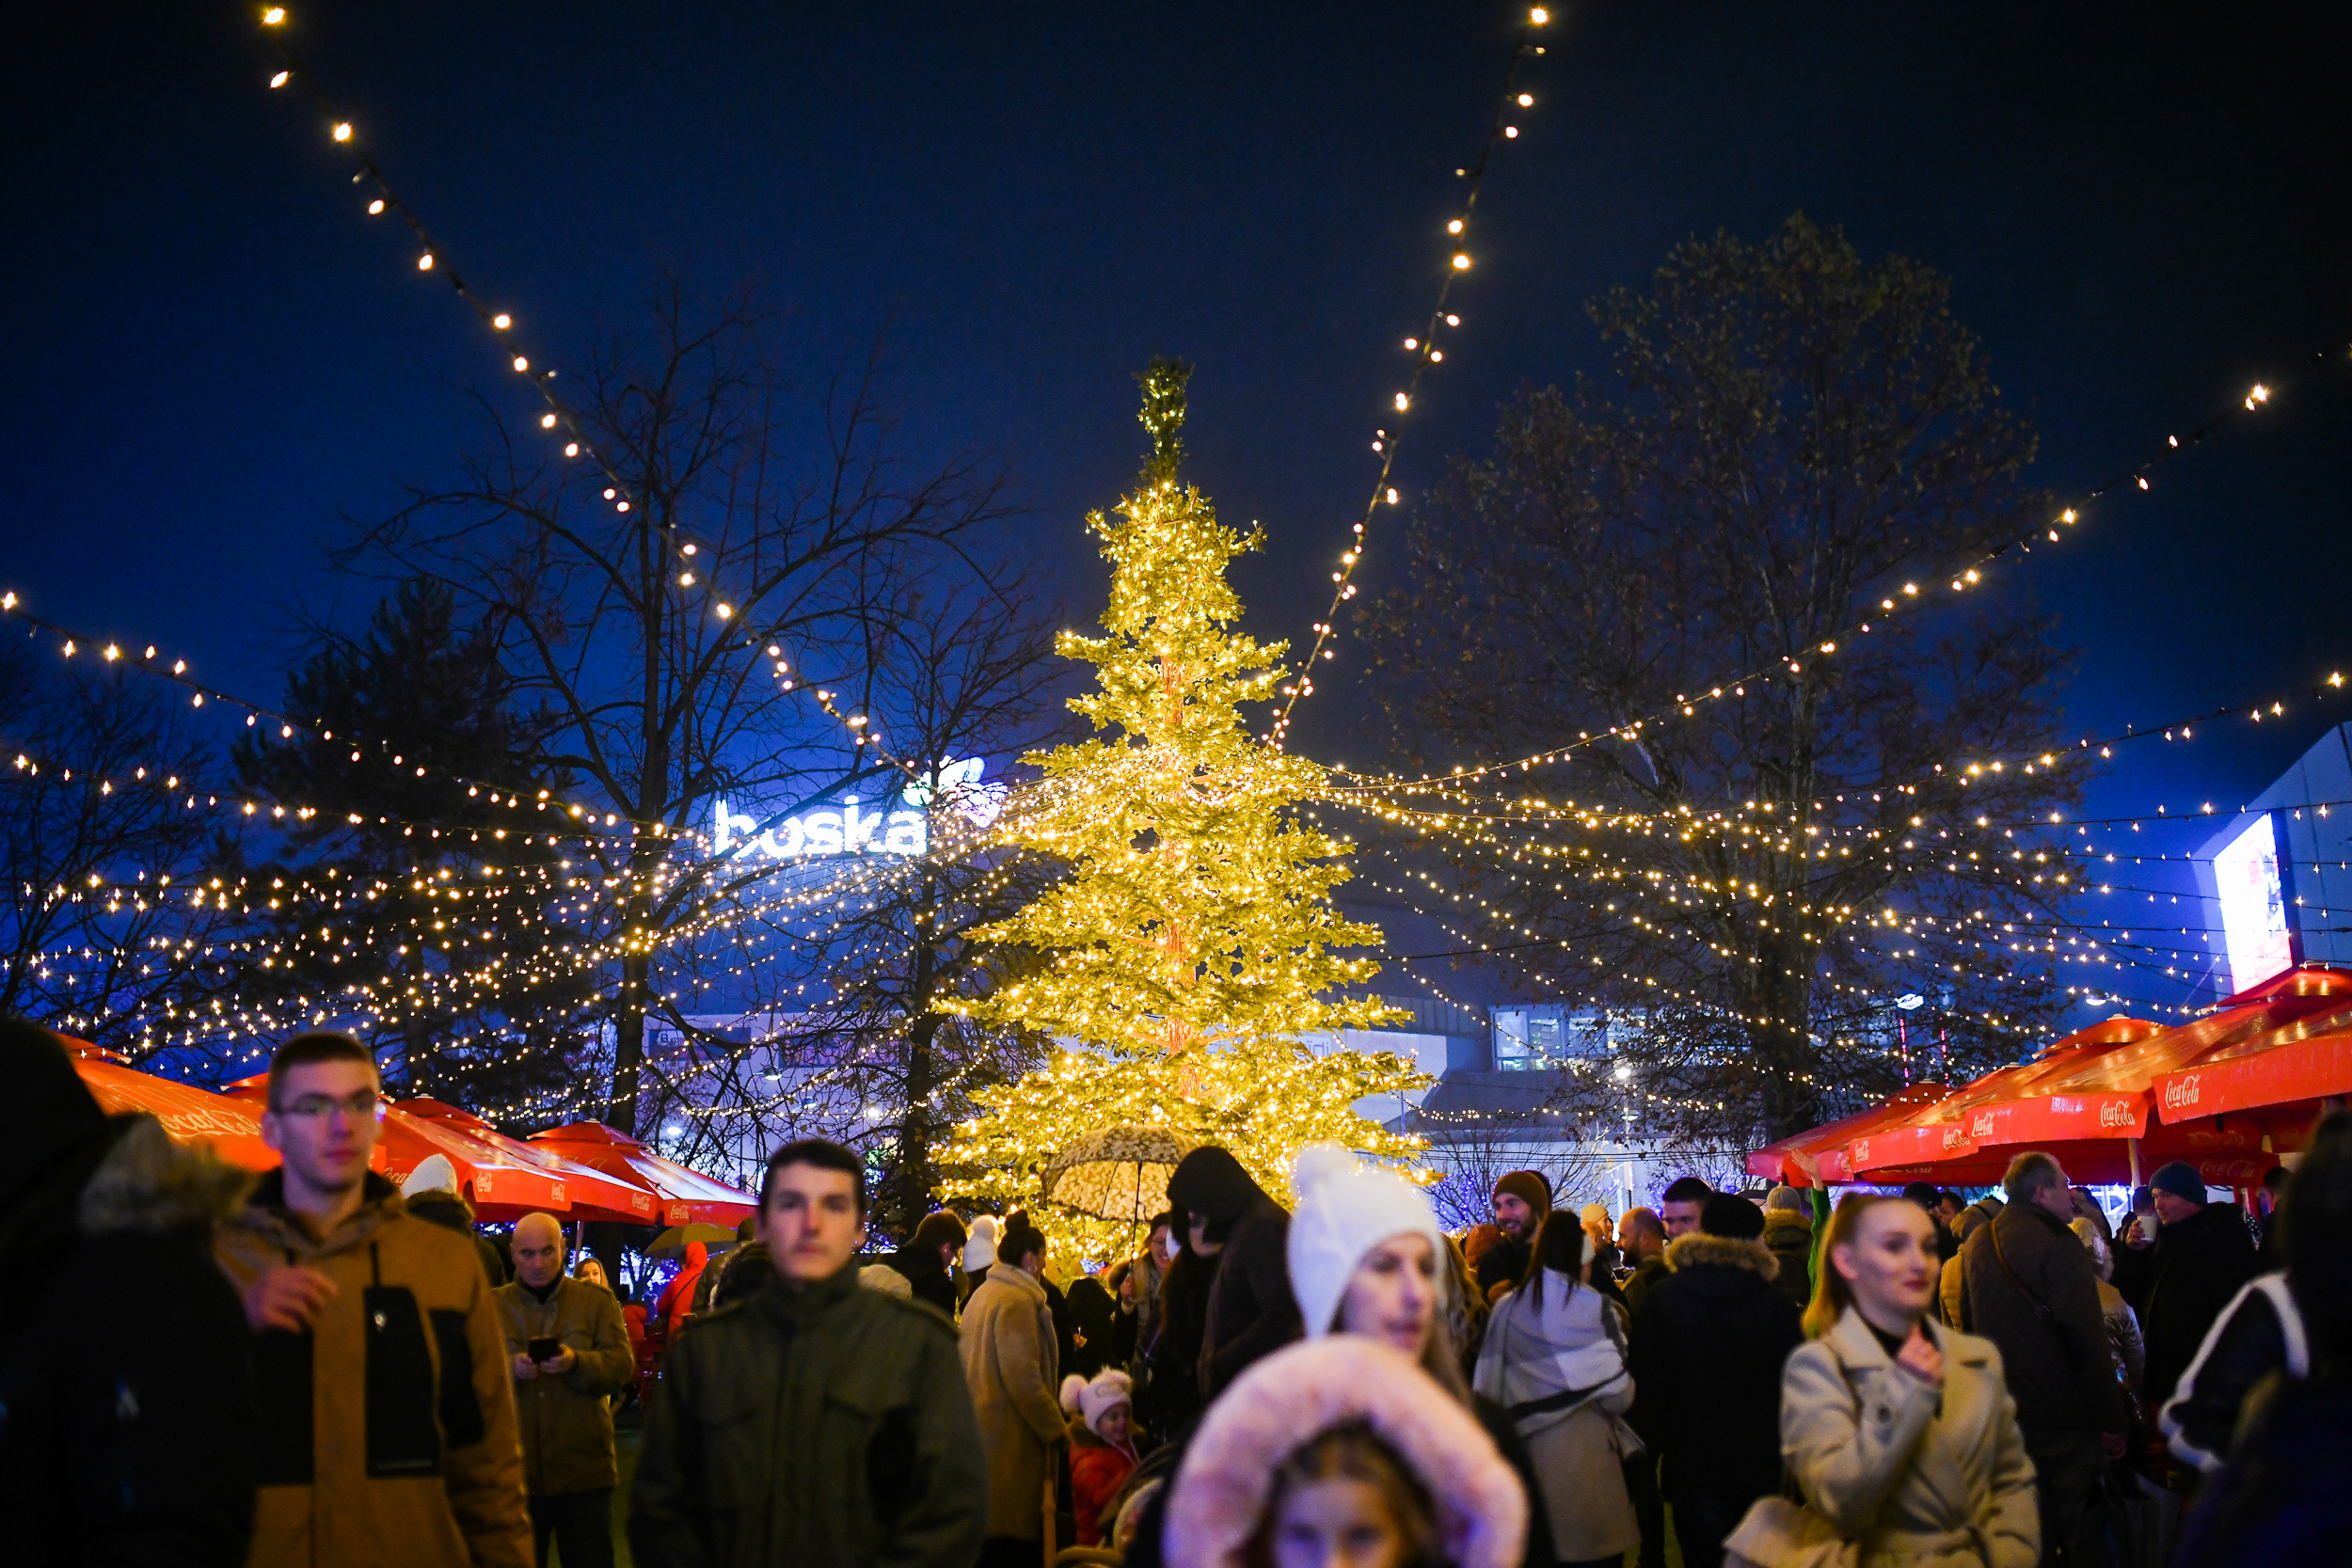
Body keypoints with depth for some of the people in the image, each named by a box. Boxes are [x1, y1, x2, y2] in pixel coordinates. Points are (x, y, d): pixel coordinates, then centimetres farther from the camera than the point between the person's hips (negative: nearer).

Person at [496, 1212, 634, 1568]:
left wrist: (576, 1363, -24)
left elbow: (621, 1366, -6)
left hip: (584, 1471, 0)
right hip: (516, 1472, 1)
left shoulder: (597, 1300, 6)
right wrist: (510, 1367, -23)